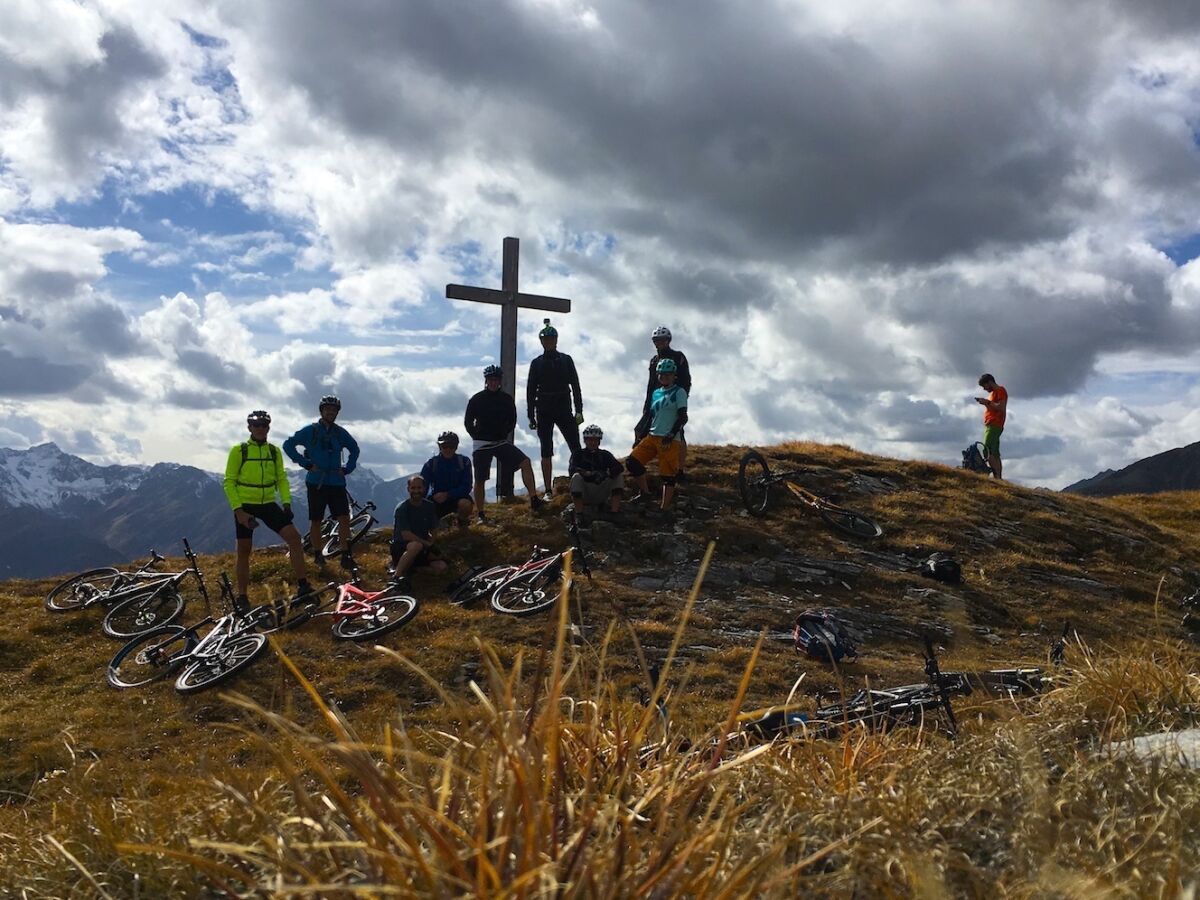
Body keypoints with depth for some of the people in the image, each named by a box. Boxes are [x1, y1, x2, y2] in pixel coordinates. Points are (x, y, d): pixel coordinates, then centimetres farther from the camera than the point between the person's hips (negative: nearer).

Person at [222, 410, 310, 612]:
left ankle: (302, 587, -7)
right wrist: (238, 510, -15)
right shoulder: (238, 451, -7)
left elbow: (281, 479, 9)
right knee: (244, 551, 3)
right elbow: (229, 482, -7)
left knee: (294, 536, -13)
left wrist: (286, 502, -5)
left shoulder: (274, 451, 4)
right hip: (245, 506, -3)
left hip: (268, 505, 3)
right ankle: (241, 597, 17)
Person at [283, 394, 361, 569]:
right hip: (317, 482, -2)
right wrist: (306, 463, -7)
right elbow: (288, 445, -2)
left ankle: (346, 555, -1)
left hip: (336, 482, 2)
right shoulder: (310, 430, -1)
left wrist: (347, 468, 10)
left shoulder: (340, 432, 8)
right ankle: (318, 556, 14)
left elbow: (354, 449, 24)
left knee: (344, 518, -6)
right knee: (315, 521, 3)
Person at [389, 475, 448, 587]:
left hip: (423, 547, 6)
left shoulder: (430, 506, 0)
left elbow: (433, 530, 6)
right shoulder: (402, 508, -17)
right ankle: (396, 575, -22)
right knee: (416, 545, -40)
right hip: (400, 547, -6)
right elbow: (406, 535, -23)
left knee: (441, 567, -17)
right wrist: (429, 545, -22)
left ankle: (409, 566, 3)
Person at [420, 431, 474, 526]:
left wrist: (447, 494, -26)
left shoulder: (464, 461, -10)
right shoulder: (431, 463, -8)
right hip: (436, 499, 1)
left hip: (457, 497, -1)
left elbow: (467, 487, -13)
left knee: (466, 504, -36)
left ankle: (462, 520, 2)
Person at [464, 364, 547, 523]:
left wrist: (504, 434, 7)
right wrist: (478, 437, 1)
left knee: (525, 462, -17)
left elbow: (512, 420, 14)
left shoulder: (507, 399, 2)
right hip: (481, 445, -2)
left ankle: (534, 501, -19)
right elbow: (468, 422, 4)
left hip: (501, 442, 2)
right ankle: (480, 514, 15)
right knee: (480, 480, 1)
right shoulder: (476, 399, -4)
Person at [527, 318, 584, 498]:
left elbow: (575, 385, 3)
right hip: (544, 412, 0)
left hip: (564, 409, 0)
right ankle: (548, 491, 4)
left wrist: (579, 410, -5)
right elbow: (531, 390, 6)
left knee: (576, 449, -9)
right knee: (546, 452, 1)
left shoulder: (566, 360, 6)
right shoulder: (536, 363, 6)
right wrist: (531, 416, 2)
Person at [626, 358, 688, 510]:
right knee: (632, 462, -7)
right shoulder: (656, 393, 18)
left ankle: (665, 509, -2)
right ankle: (644, 491, 10)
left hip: (669, 440, -6)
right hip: (652, 436, 6)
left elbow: (683, 417, -8)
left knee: (668, 475, -6)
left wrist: (670, 435, -17)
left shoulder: (679, 392, -1)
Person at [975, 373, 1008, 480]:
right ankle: (999, 477, 2)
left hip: (994, 426, -10)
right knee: (995, 454, 5)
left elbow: (1001, 408, -15)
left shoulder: (1000, 390, -4)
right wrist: (985, 403, 10)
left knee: (988, 452, -19)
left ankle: (997, 476, -25)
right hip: (990, 426, 10)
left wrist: (987, 402, -12)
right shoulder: (992, 393, 25)